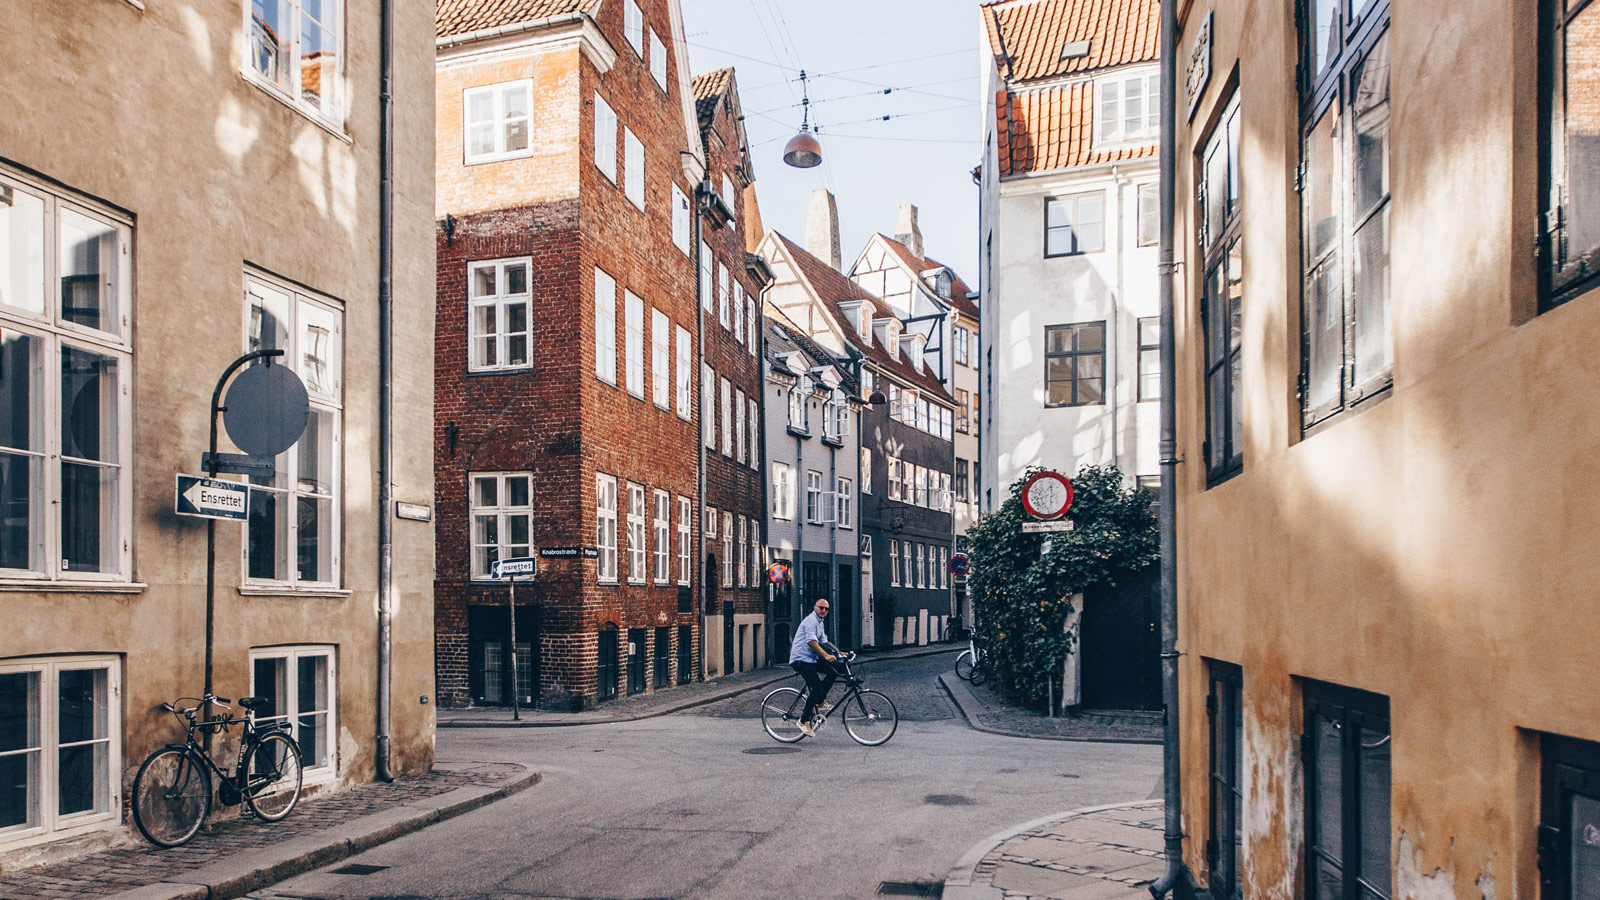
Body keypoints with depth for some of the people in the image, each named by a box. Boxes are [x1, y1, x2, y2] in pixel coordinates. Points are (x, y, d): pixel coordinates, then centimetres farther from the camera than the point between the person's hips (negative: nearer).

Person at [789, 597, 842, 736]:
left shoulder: (820, 623, 20)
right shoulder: (811, 620, -13)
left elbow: (824, 643, 19)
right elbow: (811, 641, -25)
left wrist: (837, 653, 7)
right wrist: (826, 655, -29)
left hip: (811, 659, 10)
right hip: (801, 659, -10)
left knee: (833, 672, -1)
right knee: (817, 688, -16)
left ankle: (819, 701, 9)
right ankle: (804, 721, -8)